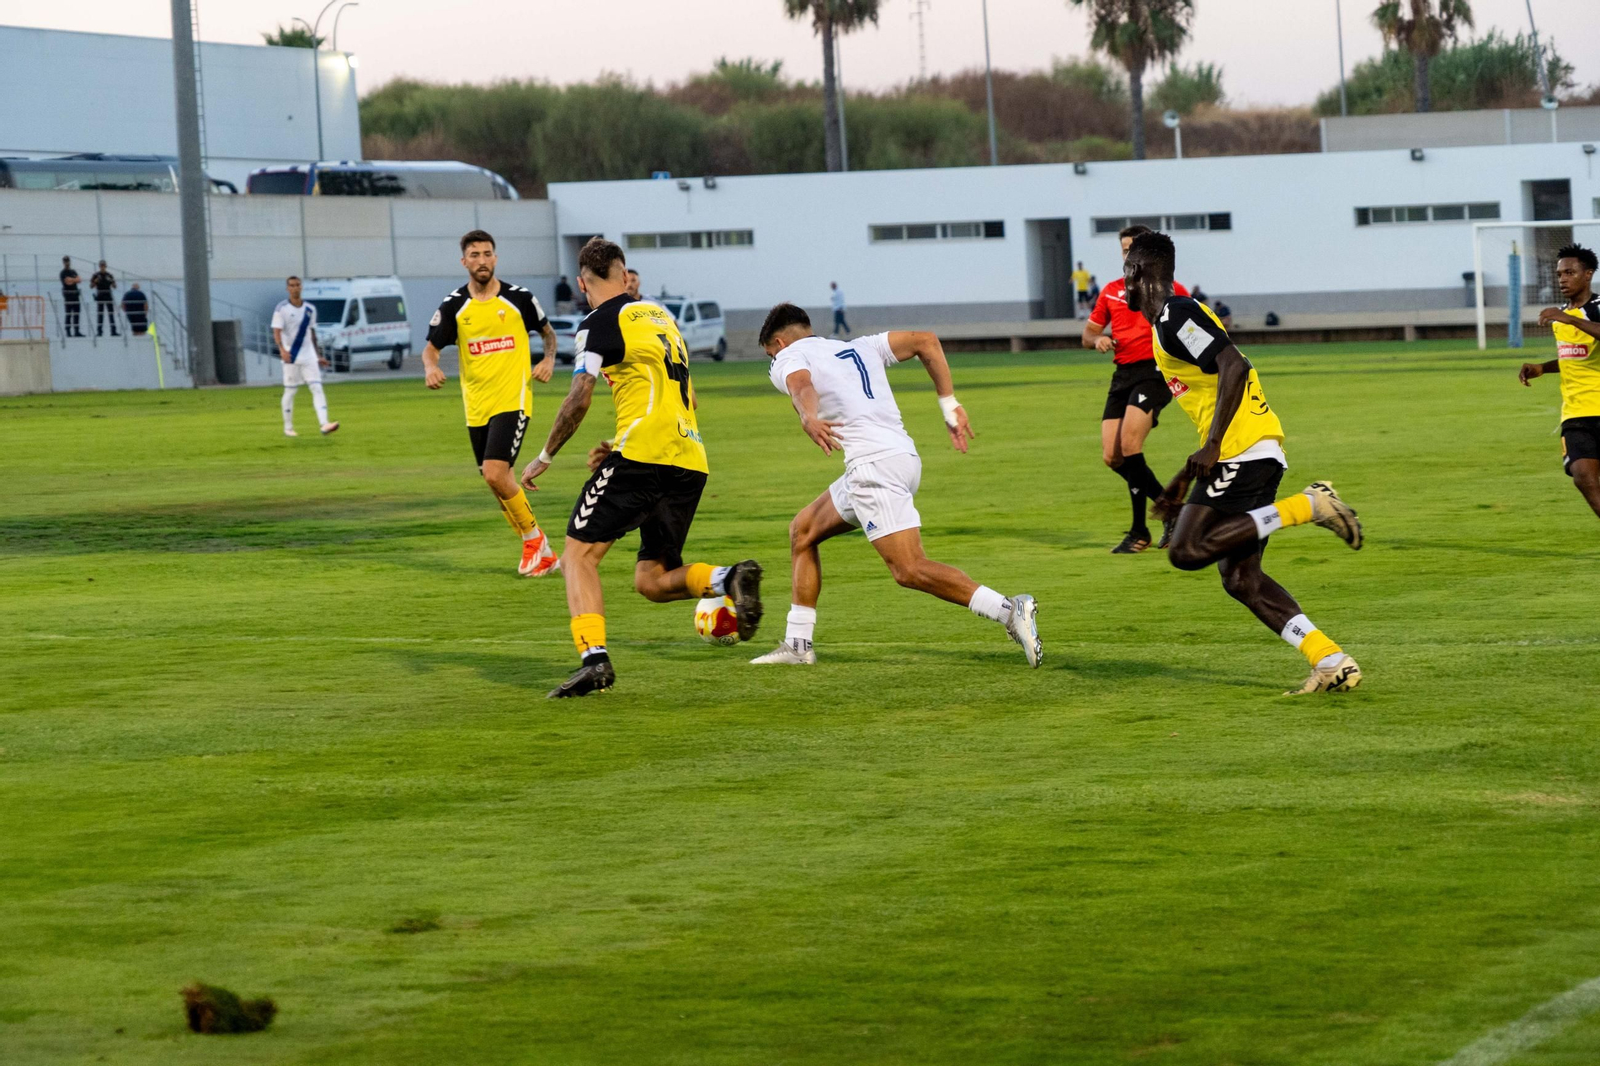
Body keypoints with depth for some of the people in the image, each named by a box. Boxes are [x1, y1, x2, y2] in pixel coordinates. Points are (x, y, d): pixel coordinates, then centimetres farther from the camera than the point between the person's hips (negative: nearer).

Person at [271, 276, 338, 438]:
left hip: (308, 356, 4)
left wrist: (318, 356, 16)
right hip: (291, 357, -4)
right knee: (290, 391, 3)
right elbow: (276, 332, -14)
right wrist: (282, 350, -32)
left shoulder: (310, 309, 10)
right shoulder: (281, 309, -5)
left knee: (317, 388, -10)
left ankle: (324, 424, -19)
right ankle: (288, 428, 14)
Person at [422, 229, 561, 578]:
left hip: (513, 401, -4)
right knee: (498, 482, 8)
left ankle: (534, 538, -2)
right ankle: (542, 555, 22)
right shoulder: (453, 307, 1)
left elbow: (548, 331, 14)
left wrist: (549, 360, -5)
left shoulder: (519, 299, -1)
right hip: (477, 407, 4)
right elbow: (431, 347, 6)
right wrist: (430, 367, -17)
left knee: (495, 473, -21)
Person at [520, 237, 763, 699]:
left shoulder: (601, 323, -1)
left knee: (580, 552, 1)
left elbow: (579, 399, -10)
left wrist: (544, 457, 1)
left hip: (642, 455, -7)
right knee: (651, 581, 12)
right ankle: (729, 579, -14)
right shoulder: (660, 315, 23)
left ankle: (594, 657, -17)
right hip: (690, 459, 7)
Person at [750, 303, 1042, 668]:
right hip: (904, 456, 9)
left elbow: (801, 383, -16)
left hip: (874, 464, -9)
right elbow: (926, 341, 22)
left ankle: (1009, 610, -27)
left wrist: (809, 419, -38)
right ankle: (798, 645, 23)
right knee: (803, 530, 22)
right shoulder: (859, 348, 28)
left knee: (909, 570, -15)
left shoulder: (787, 358, 9)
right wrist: (950, 407, 19)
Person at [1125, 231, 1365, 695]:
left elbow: (1234, 366, -21)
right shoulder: (1169, 321, 23)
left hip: (1243, 449, -10)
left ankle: (1307, 506, -13)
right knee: (1240, 577, 5)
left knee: (1187, 551, -13)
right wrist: (1185, 478, 31)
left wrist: (1211, 446, -26)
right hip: (1257, 452, 10)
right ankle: (1333, 662, -2)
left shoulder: (1175, 314, -8)